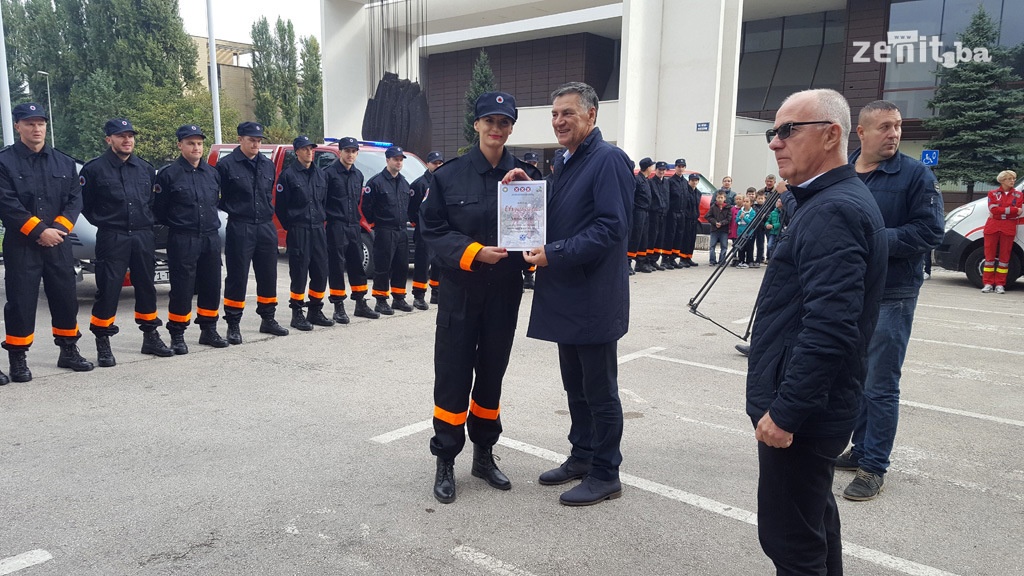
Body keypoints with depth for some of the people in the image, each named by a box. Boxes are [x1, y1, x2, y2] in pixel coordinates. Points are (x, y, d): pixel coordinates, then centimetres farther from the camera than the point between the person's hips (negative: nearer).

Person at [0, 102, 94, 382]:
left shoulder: (64, 162, 10)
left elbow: (75, 199, 5)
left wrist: (58, 229, -10)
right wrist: (40, 231, -16)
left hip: (58, 243, 4)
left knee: (66, 298, 9)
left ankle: (69, 351, 23)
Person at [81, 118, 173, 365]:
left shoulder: (146, 168, 10)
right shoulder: (94, 169, -3)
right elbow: (85, 205, 2)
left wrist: (149, 222, 11)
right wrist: (105, 223, 4)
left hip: (143, 237, 4)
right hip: (111, 239, -4)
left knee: (146, 287, 12)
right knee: (108, 290, -3)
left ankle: (150, 337, 24)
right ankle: (103, 343, 6)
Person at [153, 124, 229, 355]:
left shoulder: (212, 173, 10)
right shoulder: (168, 174, -6)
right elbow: (159, 210, -2)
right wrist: (176, 224, 6)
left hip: (211, 238, 5)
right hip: (182, 241, -5)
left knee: (211, 286, 11)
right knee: (181, 289, -2)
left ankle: (208, 330, 25)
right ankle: (177, 336, 9)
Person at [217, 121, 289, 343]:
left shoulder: (268, 165, 11)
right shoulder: (226, 165, -6)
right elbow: (218, 198, -4)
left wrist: (267, 211, 15)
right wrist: (234, 211, -2)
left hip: (266, 228, 5)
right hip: (239, 230, -5)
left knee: (268, 276, 11)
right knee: (237, 278, 0)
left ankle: (268, 319, 25)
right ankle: (233, 325, 9)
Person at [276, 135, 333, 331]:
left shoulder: (320, 174, 13)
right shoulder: (288, 174, -5)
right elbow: (280, 206, -4)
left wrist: (322, 221, 10)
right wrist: (290, 226, -3)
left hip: (318, 230, 6)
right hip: (298, 231, -6)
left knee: (320, 272, 7)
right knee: (299, 273, -3)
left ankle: (315, 311, 20)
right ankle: (297, 314, 7)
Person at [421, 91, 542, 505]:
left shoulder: (525, 175, 2)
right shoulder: (450, 175, -3)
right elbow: (432, 229, -5)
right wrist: (473, 252, -19)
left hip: (504, 291, 2)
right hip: (460, 289, -2)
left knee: (492, 373, 13)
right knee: (453, 375, 1)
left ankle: (484, 455, 29)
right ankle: (445, 461, 16)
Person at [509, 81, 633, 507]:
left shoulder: (608, 160, -13)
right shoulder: (563, 163, 15)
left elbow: (610, 227, -22)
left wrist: (554, 253, -21)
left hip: (594, 297, -9)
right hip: (565, 295, 9)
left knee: (599, 390, 3)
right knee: (575, 385, 18)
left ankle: (605, 475, 17)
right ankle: (582, 456, 34)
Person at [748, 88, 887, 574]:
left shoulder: (833, 211, -20)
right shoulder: (836, 202, 13)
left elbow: (829, 328, -28)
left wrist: (784, 411, -22)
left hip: (800, 411, -11)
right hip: (813, 405, 11)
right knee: (814, 517, 24)